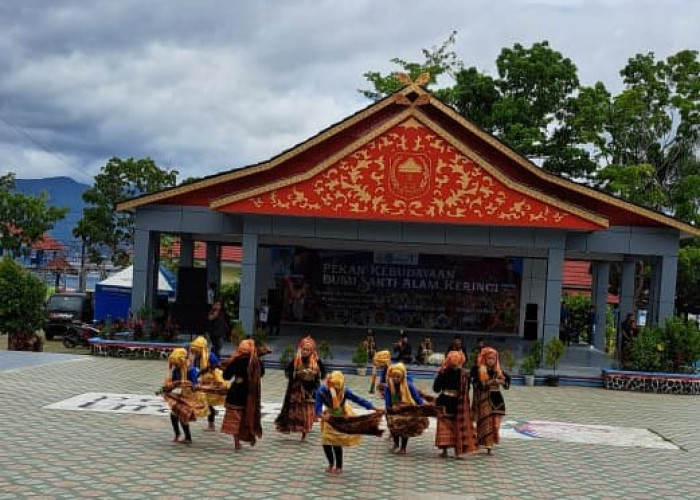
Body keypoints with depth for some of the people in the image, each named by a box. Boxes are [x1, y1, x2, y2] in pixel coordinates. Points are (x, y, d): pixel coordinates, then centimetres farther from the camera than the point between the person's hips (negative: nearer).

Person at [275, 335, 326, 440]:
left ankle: (304, 433, 9)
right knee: (297, 410, 2)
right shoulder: (296, 361, -2)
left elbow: (323, 374, 2)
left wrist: (315, 373, -16)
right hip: (297, 389, 1)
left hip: (311, 390, 0)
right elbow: (287, 372, 2)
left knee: (308, 411, -1)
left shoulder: (317, 361, -4)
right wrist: (297, 374, -13)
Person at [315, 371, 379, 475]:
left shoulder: (345, 391, -28)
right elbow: (318, 408, -31)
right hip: (329, 417, 2)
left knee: (337, 442, -7)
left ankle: (339, 466, 15)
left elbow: (359, 400, -23)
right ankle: (331, 464, 27)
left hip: (342, 417, -2)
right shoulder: (321, 391, -28)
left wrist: (374, 408, -30)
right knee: (326, 442, 0)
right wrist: (321, 415, -55)